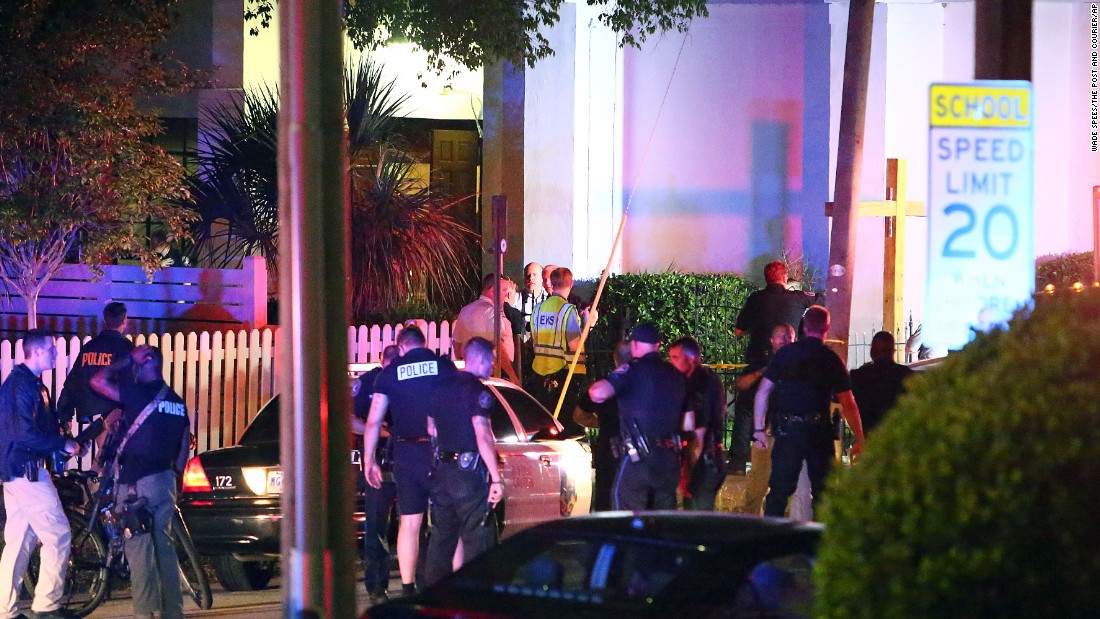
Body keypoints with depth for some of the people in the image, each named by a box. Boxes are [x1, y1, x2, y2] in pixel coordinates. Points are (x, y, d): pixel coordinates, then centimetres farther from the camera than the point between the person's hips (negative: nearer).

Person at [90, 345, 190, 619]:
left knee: (138, 548, -5)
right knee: (164, 545, 12)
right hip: (165, 480, 7)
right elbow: (184, 442, 18)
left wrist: (129, 358, -5)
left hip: (137, 483, -7)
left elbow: (98, 381, -14)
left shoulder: (140, 394, -12)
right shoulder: (177, 402, 12)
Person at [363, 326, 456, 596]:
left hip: (406, 453, 1)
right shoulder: (444, 366, 2)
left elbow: (373, 421, 0)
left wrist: (369, 460, 6)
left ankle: (408, 589, 8)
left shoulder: (390, 373, 5)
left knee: (409, 523, 7)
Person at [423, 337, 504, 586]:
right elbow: (482, 435, -19)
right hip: (469, 471, -8)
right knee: (477, 538, -4)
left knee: (441, 536, 14)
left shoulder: (442, 386, 12)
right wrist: (496, 478, -18)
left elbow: (431, 429, 20)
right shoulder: (478, 390, -12)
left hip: (441, 470, 8)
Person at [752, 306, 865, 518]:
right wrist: (860, 439, 4)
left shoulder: (785, 353, 5)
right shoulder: (831, 360, -1)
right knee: (822, 490, 8)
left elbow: (763, 391, 4)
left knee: (779, 490, 5)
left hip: (786, 429, 2)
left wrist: (758, 429, 9)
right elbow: (848, 404, -2)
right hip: (819, 431, -2)